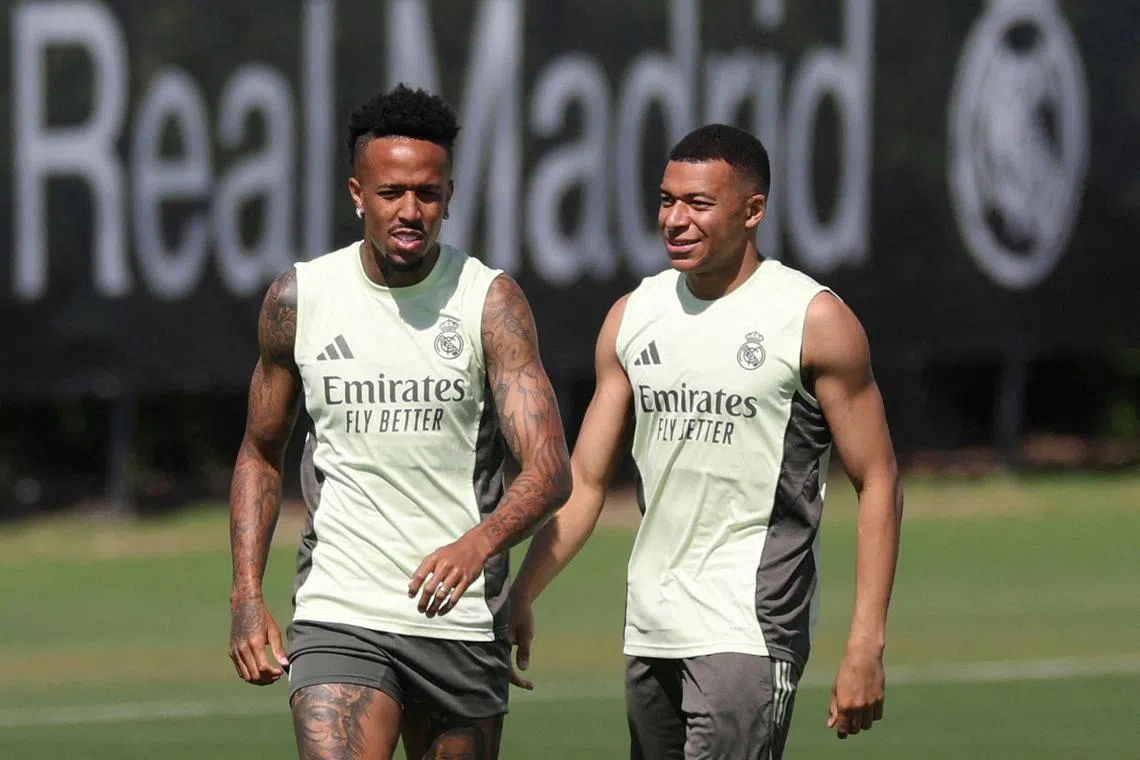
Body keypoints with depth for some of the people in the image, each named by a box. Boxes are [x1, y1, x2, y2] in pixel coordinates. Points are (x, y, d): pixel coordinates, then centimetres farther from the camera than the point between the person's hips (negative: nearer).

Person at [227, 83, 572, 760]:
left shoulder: (491, 302, -4)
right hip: (337, 621, 0)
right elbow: (261, 454, 16)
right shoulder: (298, 299, 2)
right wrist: (248, 595, 4)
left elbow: (550, 469, -13)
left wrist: (478, 544, -34)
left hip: (465, 621, 0)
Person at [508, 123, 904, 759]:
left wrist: (866, 646, -11)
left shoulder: (814, 320, -4)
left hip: (750, 630, -6)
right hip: (649, 629, 6)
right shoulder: (633, 317, 11)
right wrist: (519, 599, 4)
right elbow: (585, 481, 15)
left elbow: (878, 484, -4)